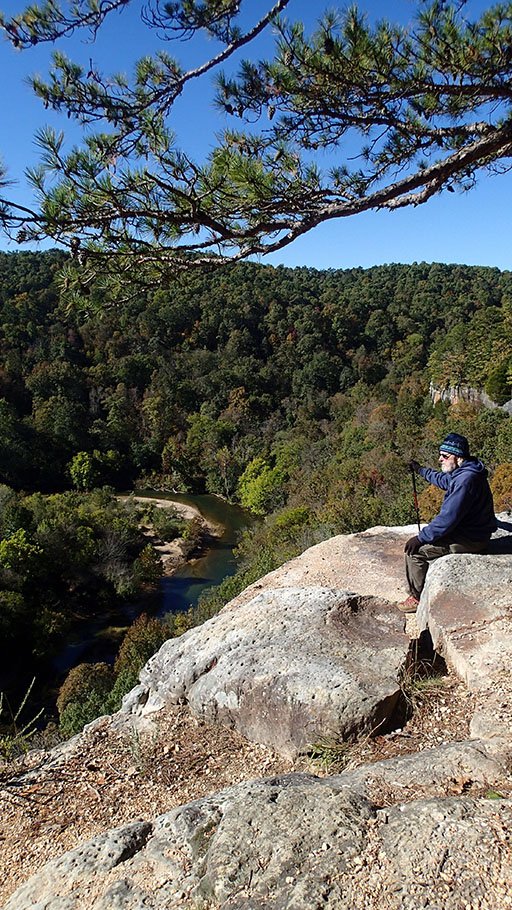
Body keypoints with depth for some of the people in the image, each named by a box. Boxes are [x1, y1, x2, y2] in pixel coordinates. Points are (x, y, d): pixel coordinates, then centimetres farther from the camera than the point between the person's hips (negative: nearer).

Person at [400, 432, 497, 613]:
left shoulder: (466, 480, -27)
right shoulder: (462, 472, 6)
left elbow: (448, 518, -28)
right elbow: (443, 480, 30)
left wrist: (420, 538, -20)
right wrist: (421, 470, 40)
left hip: (469, 540, -11)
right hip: (473, 532, 11)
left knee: (415, 549, -10)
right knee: (425, 540, 20)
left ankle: (418, 598, 5)